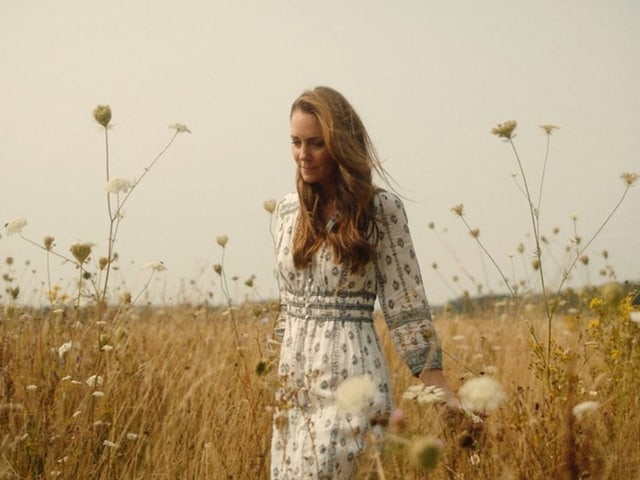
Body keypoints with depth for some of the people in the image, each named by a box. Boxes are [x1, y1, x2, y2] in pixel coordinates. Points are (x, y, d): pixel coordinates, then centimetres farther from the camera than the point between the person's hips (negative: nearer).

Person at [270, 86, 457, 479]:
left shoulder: (380, 209, -7)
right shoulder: (288, 210, 9)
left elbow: (406, 303, -6)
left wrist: (443, 392, -10)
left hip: (348, 375, -6)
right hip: (293, 378, 6)